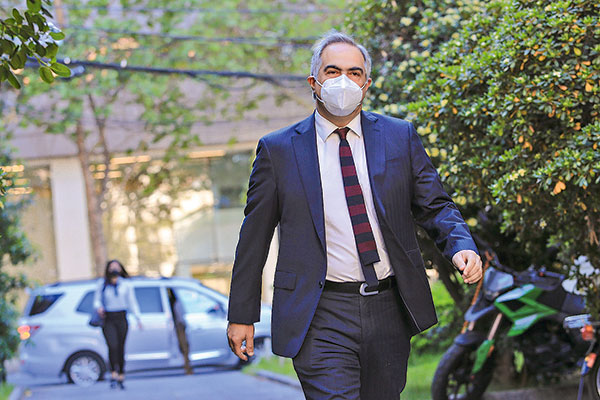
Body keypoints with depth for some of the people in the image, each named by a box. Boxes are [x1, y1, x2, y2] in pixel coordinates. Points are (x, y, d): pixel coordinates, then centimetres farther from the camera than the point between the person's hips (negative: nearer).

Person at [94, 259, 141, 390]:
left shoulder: (125, 285, 6)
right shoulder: (102, 283, 6)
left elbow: (131, 302, 9)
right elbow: (97, 299, 8)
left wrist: (138, 318, 3)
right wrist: (99, 307, -15)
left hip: (121, 319, 1)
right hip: (108, 319, -1)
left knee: (120, 348, 2)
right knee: (112, 346, -18)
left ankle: (121, 378, 10)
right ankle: (114, 375, -16)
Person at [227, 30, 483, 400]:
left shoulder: (400, 137, 7)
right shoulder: (278, 149, 2)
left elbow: (434, 206, 8)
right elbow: (255, 235, 6)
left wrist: (462, 246, -14)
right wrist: (242, 315, 6)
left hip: (388, 313, 3)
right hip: (321, 317, -3)